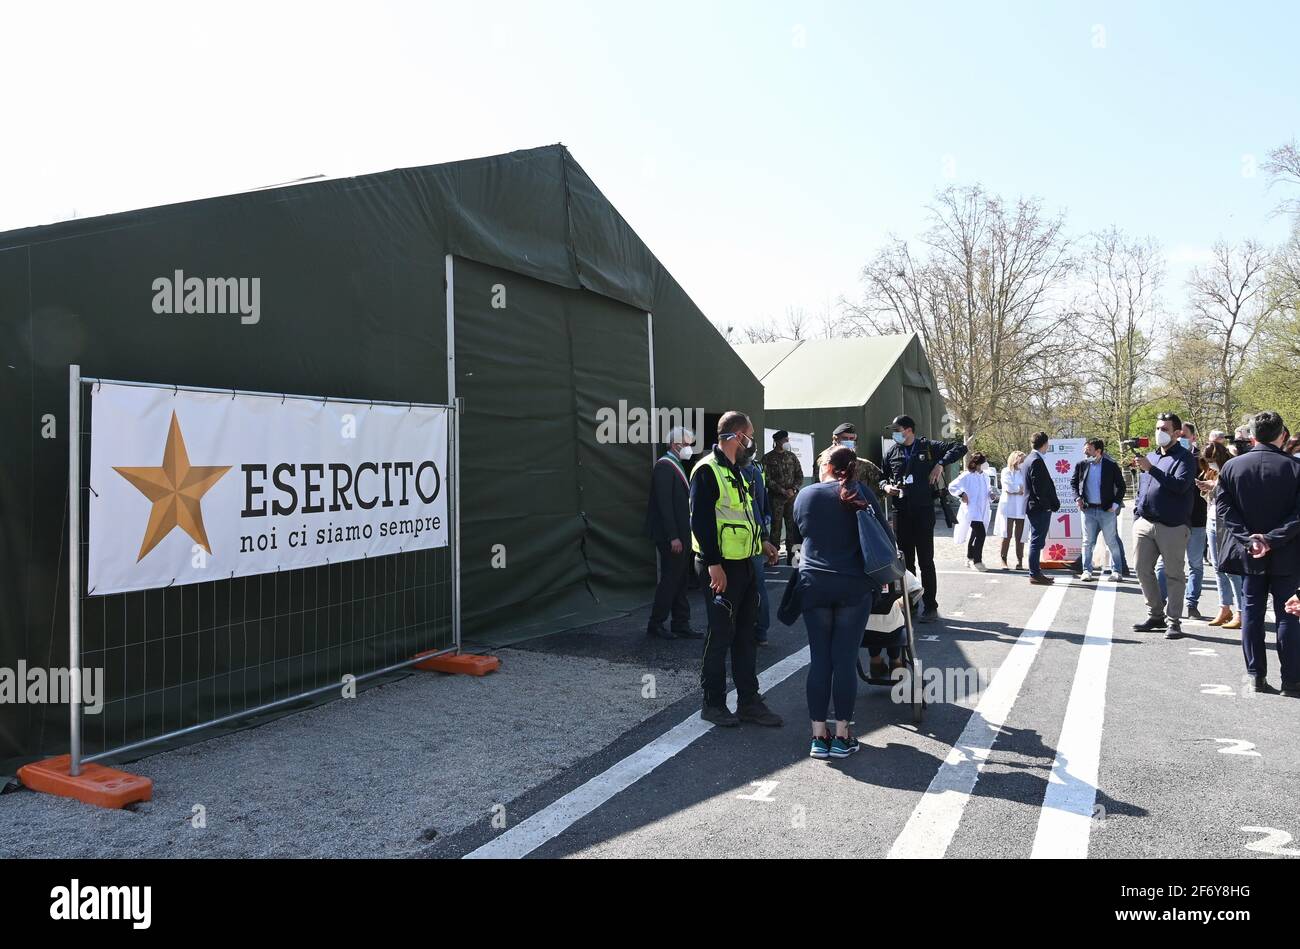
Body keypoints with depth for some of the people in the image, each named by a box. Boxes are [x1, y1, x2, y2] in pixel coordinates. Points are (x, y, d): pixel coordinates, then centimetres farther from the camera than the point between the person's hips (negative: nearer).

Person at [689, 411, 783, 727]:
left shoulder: (736, 471, 17)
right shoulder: (707, 470, -14)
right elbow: (700, 520, -20)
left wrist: (761, 542, 17)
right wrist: (713, 564, -24)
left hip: (744, 563, 9)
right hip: (721, 567, -9)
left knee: (746, 633, 13)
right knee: (720, 635, 0)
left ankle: (749, 701, 22)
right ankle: (713, 703, 13)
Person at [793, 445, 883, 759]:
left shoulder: (804, 495, 5)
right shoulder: (860, 492, 0)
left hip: (814, 584, 2)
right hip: (854, 586, -1)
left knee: (819, 658, 6)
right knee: (845, 658, 2)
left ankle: (819, 736, 11)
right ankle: (842, 736, 9)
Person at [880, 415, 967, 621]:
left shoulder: (928, 447, 0)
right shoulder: (891, 453, 10)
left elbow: (960, 447, -2)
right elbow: (882, 477, 21)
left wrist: (941, 463, -13)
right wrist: (886, 487, -1)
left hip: (924, 511, -4)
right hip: (901, 513, 4)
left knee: (926, 561, 0)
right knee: (905, 561, 9)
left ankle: (931, 607, 7)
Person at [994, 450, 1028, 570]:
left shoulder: (1025, 472, 13)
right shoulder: (1006, 471, 3)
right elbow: (1008, 488, -10)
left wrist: (1015, 490, -7)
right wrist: (1021, 488, -1)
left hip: (1021, 508, 3)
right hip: (1008, 507, -3)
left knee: (1020, 536, 2)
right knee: (1007, 535, -3)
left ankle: (1019, 561, 7)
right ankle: (1004, 561, 2)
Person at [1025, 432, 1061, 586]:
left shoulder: (1034, 458, 15)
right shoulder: (1037, 461, -17)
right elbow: (1038, 487, -21)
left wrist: (1053, 503, 17)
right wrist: (1050, 504, -15)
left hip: (1036, 508, 10)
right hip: (1039, 508, -10)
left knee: (1037, 541, 14)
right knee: (1037, 541, -5)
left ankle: (1036, 572, 21)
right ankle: (1035, 574, -1)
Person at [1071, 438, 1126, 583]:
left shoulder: (1111, 465, -5)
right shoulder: (1081, 465, 3)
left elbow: (1121, 486, 1)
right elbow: (1073, 482, 16)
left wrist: (1115, 504, -7)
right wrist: (1078, 497, 2)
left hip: (1107, 510, -2)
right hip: (1088, 510, 2)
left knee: (1112, 542, 5)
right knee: (1088, 542, 6)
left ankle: (1116, 571, 13)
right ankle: (1087, 571, 13)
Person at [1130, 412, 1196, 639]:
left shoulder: (1184, 457, -3)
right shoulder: (1150, 457, 18)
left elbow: (1180, 485, -20)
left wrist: (1150, 468, -22)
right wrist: (1138, 511, 17)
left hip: (1172, 526, -7)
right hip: (1145, 523, 7)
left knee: (1174, 574, 0)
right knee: (1144, 571, 9)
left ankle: (1173, 621, 7)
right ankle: (1155, 615, 22)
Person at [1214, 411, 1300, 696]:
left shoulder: (1231, 467, -3)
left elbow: (1225, 509, -6)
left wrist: (1248, 539, -9)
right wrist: (1272, 539, -14)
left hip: (1249, 554, 2)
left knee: (1252, 613, 10)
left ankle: (1256, 675, 13)